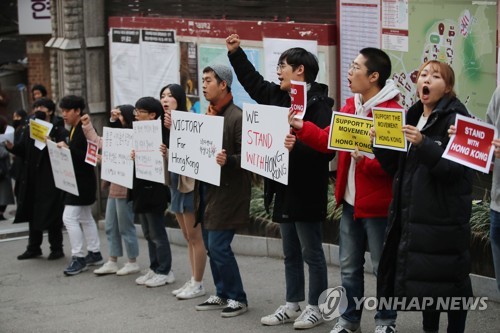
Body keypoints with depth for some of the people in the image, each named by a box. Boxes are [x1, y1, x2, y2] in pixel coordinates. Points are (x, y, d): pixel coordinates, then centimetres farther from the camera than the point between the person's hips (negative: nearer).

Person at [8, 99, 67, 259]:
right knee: (32, 212, 12)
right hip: (31, 177, 6)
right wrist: (12, 147, -8)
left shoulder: (58, 129, -5)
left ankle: (56, 248, 10)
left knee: (52, 213, 0)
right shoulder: (29, 128, 12)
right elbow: (22, 152, 11)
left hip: (50, 178, -6)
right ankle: (33, 248, 23)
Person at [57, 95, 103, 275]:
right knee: (84, 218, 16)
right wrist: (63, 147, -1)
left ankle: (78, 258, -5)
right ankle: (94, 253, 24)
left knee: (69, 217, -11)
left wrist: (67, 148, -24)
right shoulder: (74, 129, 12)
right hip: (77, 180, 10)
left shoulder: (85, 129, -17)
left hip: (83, 181, -10)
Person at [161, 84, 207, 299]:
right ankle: (193, 280, 21)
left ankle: (198, 284, 4)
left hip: (190, 183, -9)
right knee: (188, 238, 14)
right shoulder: (166, 123, 11)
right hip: (175, 184, 9)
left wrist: (174, 129, -31)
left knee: (195, 237, -2)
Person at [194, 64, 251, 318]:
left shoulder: (237, 117, -14)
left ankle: (237, 298, 4)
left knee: (218, 246, -8)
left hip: (228, 191, -9)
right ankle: (222, 294, 23)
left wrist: (228, 160, -34)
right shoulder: (208, 115, 13)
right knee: (211, 245, 12)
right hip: (209, 188, 9)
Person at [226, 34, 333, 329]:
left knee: (312, 252, 3)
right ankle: (292, 305, 25)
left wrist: (294, 147, -32)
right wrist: (235, 53, 23)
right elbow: (253, 82, 25)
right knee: (291, 253, 16)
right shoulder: (278, 97, 9)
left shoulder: (319, 103, -15)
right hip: (284, 189, 8)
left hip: (307, 191, -8)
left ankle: (315, 308, 13)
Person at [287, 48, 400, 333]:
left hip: (378, 205, -8)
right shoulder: (351, 107, 9)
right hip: (350, 201, 8)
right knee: (349, 266, 16)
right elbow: (328, 140, 12)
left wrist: (367, 160, -32)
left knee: (383, 267, 6)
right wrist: (302, 127, 0)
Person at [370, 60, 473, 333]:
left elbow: (455, 166, -19)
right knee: (424, 277, 14)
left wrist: (423, 144, -30)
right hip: (413, 213, 7)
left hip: (444, 215, -7)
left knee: (448, 279, -1)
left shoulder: (455, 117, -8)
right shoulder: (412, 116, 14)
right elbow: (396, 167, 16)